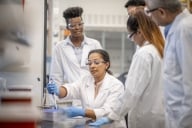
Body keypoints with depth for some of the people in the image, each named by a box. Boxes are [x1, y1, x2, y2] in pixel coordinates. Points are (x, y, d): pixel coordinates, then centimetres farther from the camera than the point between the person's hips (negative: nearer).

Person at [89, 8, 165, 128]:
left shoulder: (143, 54, -16)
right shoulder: (161, 49, 6)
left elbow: (133, 91, -20)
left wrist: (111, 117, -16)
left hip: (146, 118, -7)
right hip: (161, 114, 7)